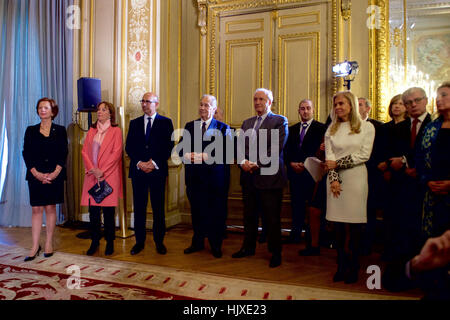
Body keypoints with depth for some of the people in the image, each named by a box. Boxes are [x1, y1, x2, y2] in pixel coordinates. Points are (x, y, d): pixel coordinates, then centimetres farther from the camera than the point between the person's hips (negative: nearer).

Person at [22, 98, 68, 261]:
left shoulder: (60, 130, 6)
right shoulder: (31, 130, 9)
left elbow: (63, 153, 0)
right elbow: (26, 153, 3)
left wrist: (55, 173, -12)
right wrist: (36, 173, -11)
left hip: (54, 175, -1)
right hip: (36, 176, 1)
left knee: (50, 208, 4)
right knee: (36, 209, 1)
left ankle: (49, 244, 13)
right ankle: (35, 246, 7)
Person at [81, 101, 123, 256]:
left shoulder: (115, 131, 1)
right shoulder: (91, 131, 15)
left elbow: (116, 153, -7)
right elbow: (84, 151, 8)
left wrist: (102, 171, -12)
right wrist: (92, 169, -8)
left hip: (109, 176, -4)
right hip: (92, 176, 4)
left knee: (108, 211, 1)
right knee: (93, 210, 5)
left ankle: (110, 243, 13)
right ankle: (94, 241, 18)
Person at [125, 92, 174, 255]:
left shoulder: (166, 122, 4)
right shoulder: (134, 123, 13)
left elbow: (169, 146, -3)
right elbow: (129, 147, 7)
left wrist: (154, 163, -12)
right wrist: (139, 163, -8)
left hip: (157, 170, -2)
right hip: (138, 170, 3)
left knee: (158, 207, 4)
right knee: (139, 207, 6)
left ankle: (159, 241, 16)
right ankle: (139, 241, 17)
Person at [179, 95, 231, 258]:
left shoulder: (223, 128, 0)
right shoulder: (189, 126, 13)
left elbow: (226, 152, -11)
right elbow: (181, 147, 9)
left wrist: (205, 156, -20)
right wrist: (186, 155, -13)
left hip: (216, 177, -3)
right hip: (194, 177, 3)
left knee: (216, 212, 5)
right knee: (197, 211, 13)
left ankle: (216, 245, 21)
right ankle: (197, 243, 29)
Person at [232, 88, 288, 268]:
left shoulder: (279, 121, -2)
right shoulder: (247, 123, 17)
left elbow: (277, 147, -13)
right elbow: (240, 146, 11)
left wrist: (257, 164, -17)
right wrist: (243, 162, -9)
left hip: (268, 176, -5)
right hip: (249, 176, 6)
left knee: (272, 217, 3)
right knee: (249, 215, 15)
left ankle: (275, 252, 17)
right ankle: (248, 247, 30)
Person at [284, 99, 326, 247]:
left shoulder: (321, 128, 0)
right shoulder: (292, 129, 16)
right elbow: (287, 150, 12)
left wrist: (304, 164, -15)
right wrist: (291, 163, -5)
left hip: (311, 173, -4)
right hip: (295, 173, 4)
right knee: (296, 205, 9)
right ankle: (295, 234, 18)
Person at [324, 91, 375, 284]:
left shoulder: (366, 127, 5)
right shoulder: (331, 129, 13)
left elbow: (364, 155, -3)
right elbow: (329, 156, 4)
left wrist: (338, 163, -7)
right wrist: (334, 179, -8)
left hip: (356, 178, -2)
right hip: (336, 179, 2)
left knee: (354, 225, -1)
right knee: (339, 225, 1)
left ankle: (352, 268, 11)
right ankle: (341, 266, 12)